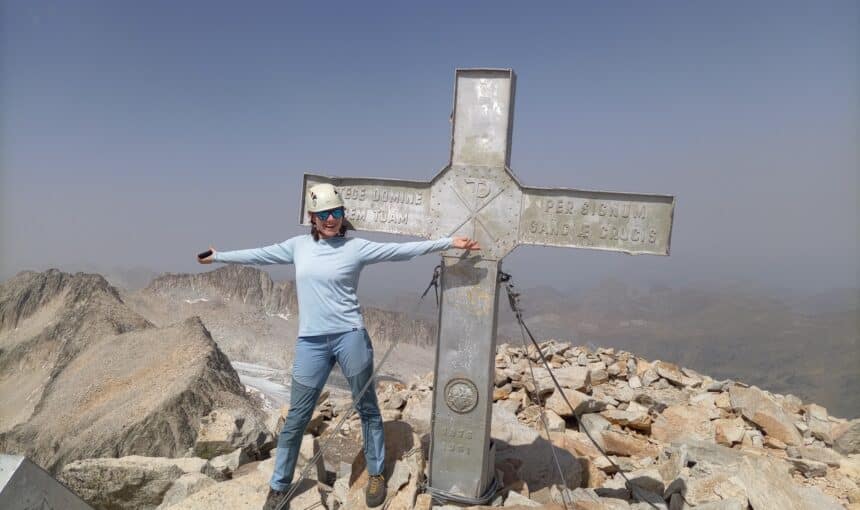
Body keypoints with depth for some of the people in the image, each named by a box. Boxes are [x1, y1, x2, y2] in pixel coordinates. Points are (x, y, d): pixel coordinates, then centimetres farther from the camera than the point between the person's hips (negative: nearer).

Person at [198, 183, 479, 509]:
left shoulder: (357, 247, -3)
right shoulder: (298, 246, 7)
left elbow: (403, 250, -8)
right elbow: (259, 255, 20)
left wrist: (449, 242, -13)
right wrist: (218, 256, 30)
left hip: (350, 337, -2)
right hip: (311, 343, 3)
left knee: (367, 409, 11)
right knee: (297, 418, 11)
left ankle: (376, 475, 31)